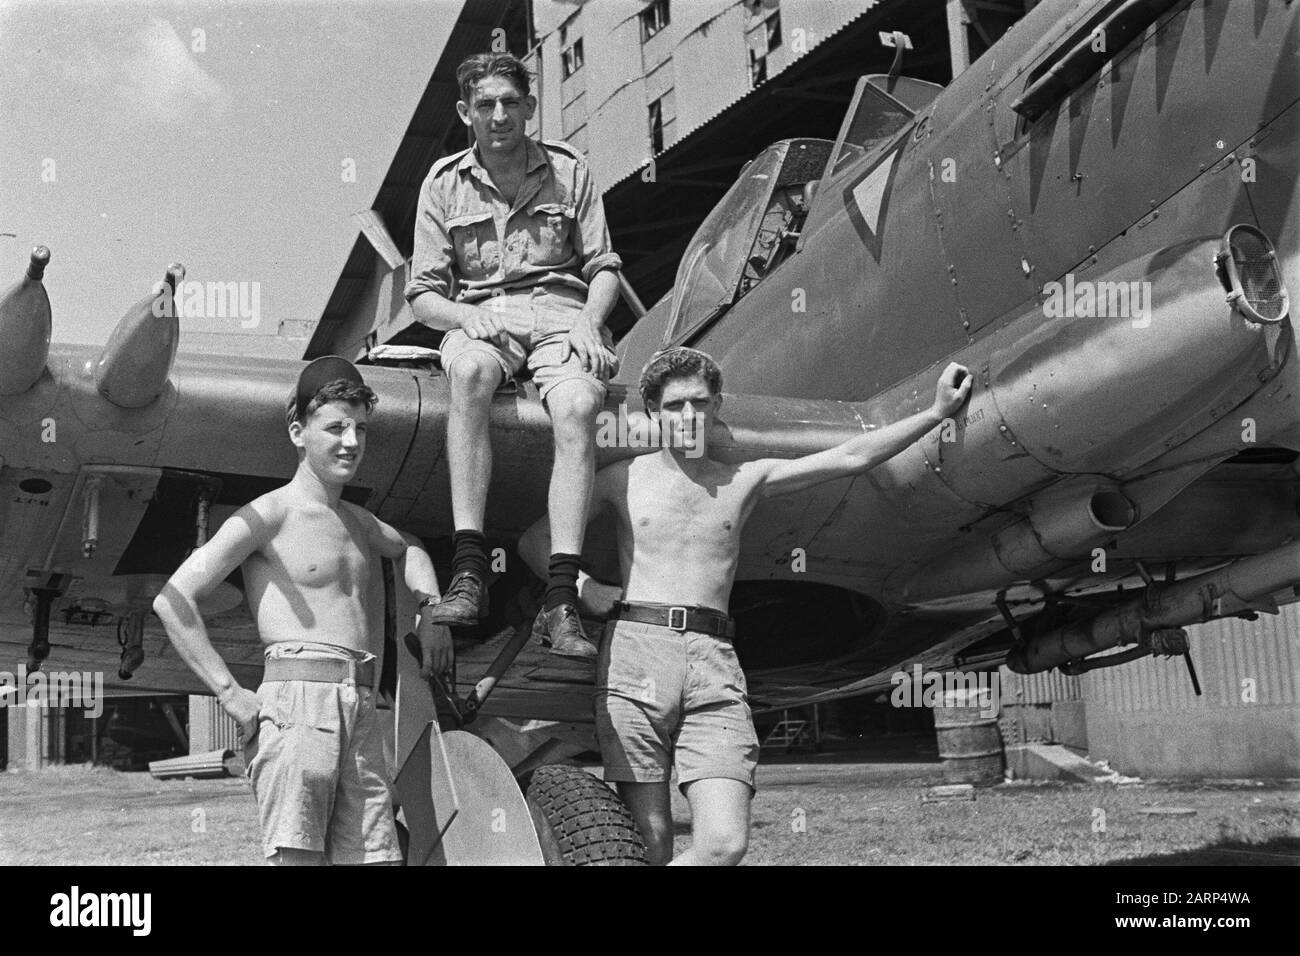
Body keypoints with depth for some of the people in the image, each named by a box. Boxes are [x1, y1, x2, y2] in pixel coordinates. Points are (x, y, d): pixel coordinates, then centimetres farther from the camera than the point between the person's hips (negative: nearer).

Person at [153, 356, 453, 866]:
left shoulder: (357, 521, 22)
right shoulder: (269, 514, -1)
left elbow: (409, 547, 47)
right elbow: (172, 600, -8)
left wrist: (430, 609, 28)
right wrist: (230, 694, -12)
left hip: (360, 710, 7)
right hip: (297, 699, -7)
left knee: (373, 855, 0)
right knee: (296, 857, -14)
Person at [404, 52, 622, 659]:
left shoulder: (567, 170, 11)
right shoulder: (444, 183, 10)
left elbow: (603, 267, 11)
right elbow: (423, 295, 8)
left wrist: (590, 322, -10)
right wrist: (466, 318, -14)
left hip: (560, 311, 0)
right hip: (481, 318, 0)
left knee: (577, 409, -33)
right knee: (469, 373, -38)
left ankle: (561, 598, -37)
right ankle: (468, 569, -41)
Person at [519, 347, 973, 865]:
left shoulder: (745, 479, 17)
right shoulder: (625, 478, 13)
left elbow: (852, 456, 14)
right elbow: (533, 539, 19)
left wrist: (936, 412, 10)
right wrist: (579, 585, 1)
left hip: (715, 663, 2)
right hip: (635, 650, -2)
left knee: (725, 844, -13)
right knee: (649, 845, -6)